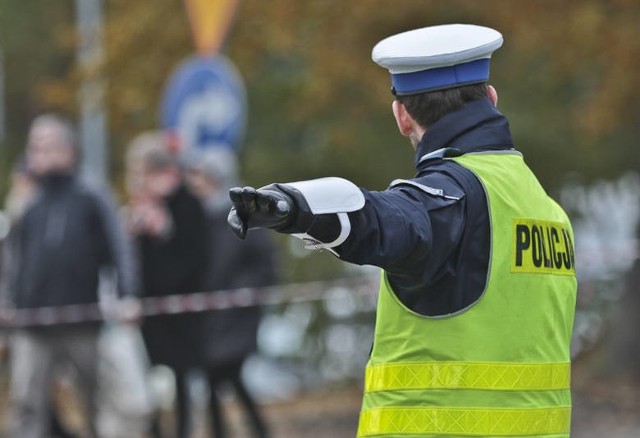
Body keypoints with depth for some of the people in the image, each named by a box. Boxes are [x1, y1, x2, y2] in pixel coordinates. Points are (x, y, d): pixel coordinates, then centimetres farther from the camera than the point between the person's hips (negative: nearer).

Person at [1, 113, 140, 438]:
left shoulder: (93, 200, 0)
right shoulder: (30, 209, 12)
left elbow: (120, 252, -6)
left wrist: (127, 296, -19)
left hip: (84, 326, -3)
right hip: (33, 331, 3)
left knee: (99, 406, 9)